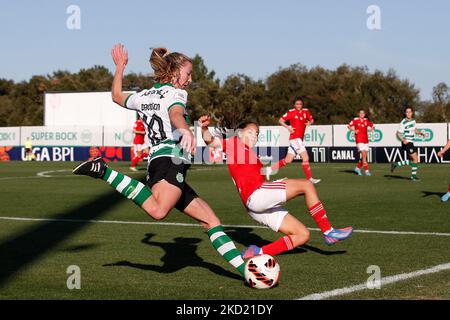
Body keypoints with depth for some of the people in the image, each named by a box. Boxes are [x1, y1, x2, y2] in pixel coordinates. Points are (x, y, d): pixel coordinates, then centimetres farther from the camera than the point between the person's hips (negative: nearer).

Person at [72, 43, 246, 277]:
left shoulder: (143, 96, 25)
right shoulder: (176, 93, 3)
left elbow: (116, 95, 43)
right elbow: (175, 113, -21)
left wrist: (120, 66, 56)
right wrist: (185, 131, -42)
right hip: (171, 161, -10)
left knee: (210, 220, 10)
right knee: (158, 210, -38)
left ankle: (244, 268, 6)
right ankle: (103, 171, -30)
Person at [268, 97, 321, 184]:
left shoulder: (306, 111, 9)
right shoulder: (291, 112, -6)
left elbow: (311, 120, 20)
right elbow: (280, 120, -3)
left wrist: (309, 122, -3)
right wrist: (288, 127, -18)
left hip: (300, 139, 7)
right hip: (295, 138, -7)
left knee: (288, 160, 8)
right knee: (305, 158, -12)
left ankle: (270, 169, 18)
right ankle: (310, 179, -7)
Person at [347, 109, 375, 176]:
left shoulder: (366, 120, 8)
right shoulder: (355, 120, -3)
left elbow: (372, 126, 16)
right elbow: (349, 126, 1)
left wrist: (372, 128, -8)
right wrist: (354, 130, -16)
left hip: (366, 140, 5)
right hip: (359, 140, -5)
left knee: (364, 155, 7)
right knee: (363, 154, -14)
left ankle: (358, 168, 24)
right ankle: (366, 170, -12)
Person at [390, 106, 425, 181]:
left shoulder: (413, 121, 9)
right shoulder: (403, 123, -13)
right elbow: (398, 133, -13)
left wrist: (420, 133, 7)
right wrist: (403, 140, -29)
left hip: (411, 143, 9)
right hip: (407, 143, -9)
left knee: (412, 160, 13)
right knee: (415, 159, -11)